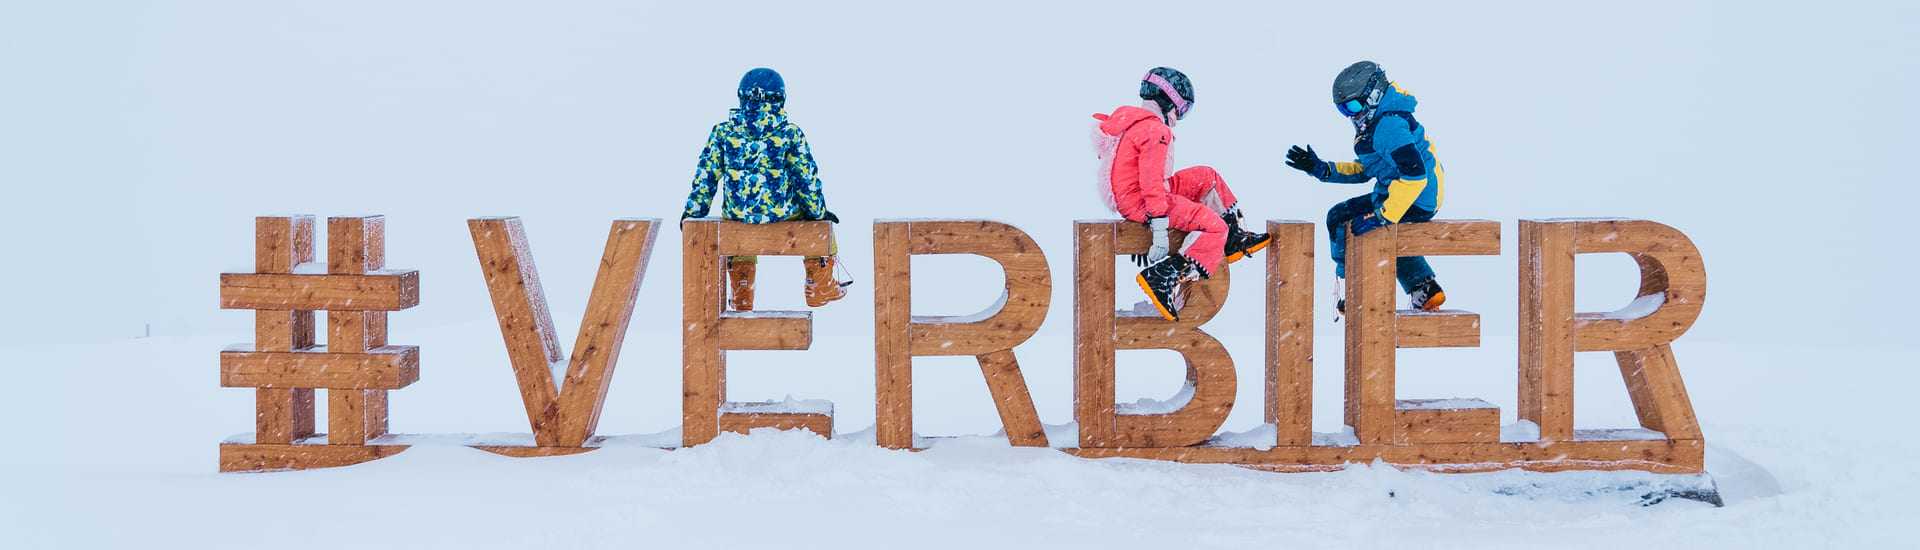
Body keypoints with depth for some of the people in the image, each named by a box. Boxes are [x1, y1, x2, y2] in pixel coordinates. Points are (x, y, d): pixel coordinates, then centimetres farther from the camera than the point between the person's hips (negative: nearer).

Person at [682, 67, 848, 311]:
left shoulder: (723, 132, -3)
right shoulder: (790, 133, -8)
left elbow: (706, 176, 1)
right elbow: (807, 179, -3)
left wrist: (693, 210, 12)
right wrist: (818, 210, 10)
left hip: (737, 214, 2)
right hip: (782, 213, -2)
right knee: (819, 217, 28)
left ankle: (741, 296, 33)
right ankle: (821, 288, 32)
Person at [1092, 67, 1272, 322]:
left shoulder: (1128, 120, 13)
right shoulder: (1155, 131, -19)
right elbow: (1152, 183, -27)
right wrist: (1160, 233, -28)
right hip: (1139, 202, -10)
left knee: (1207, 177, 19)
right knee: (1214, 227, -13)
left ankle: (1234, 240, 26)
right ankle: (1164, 279, -24)